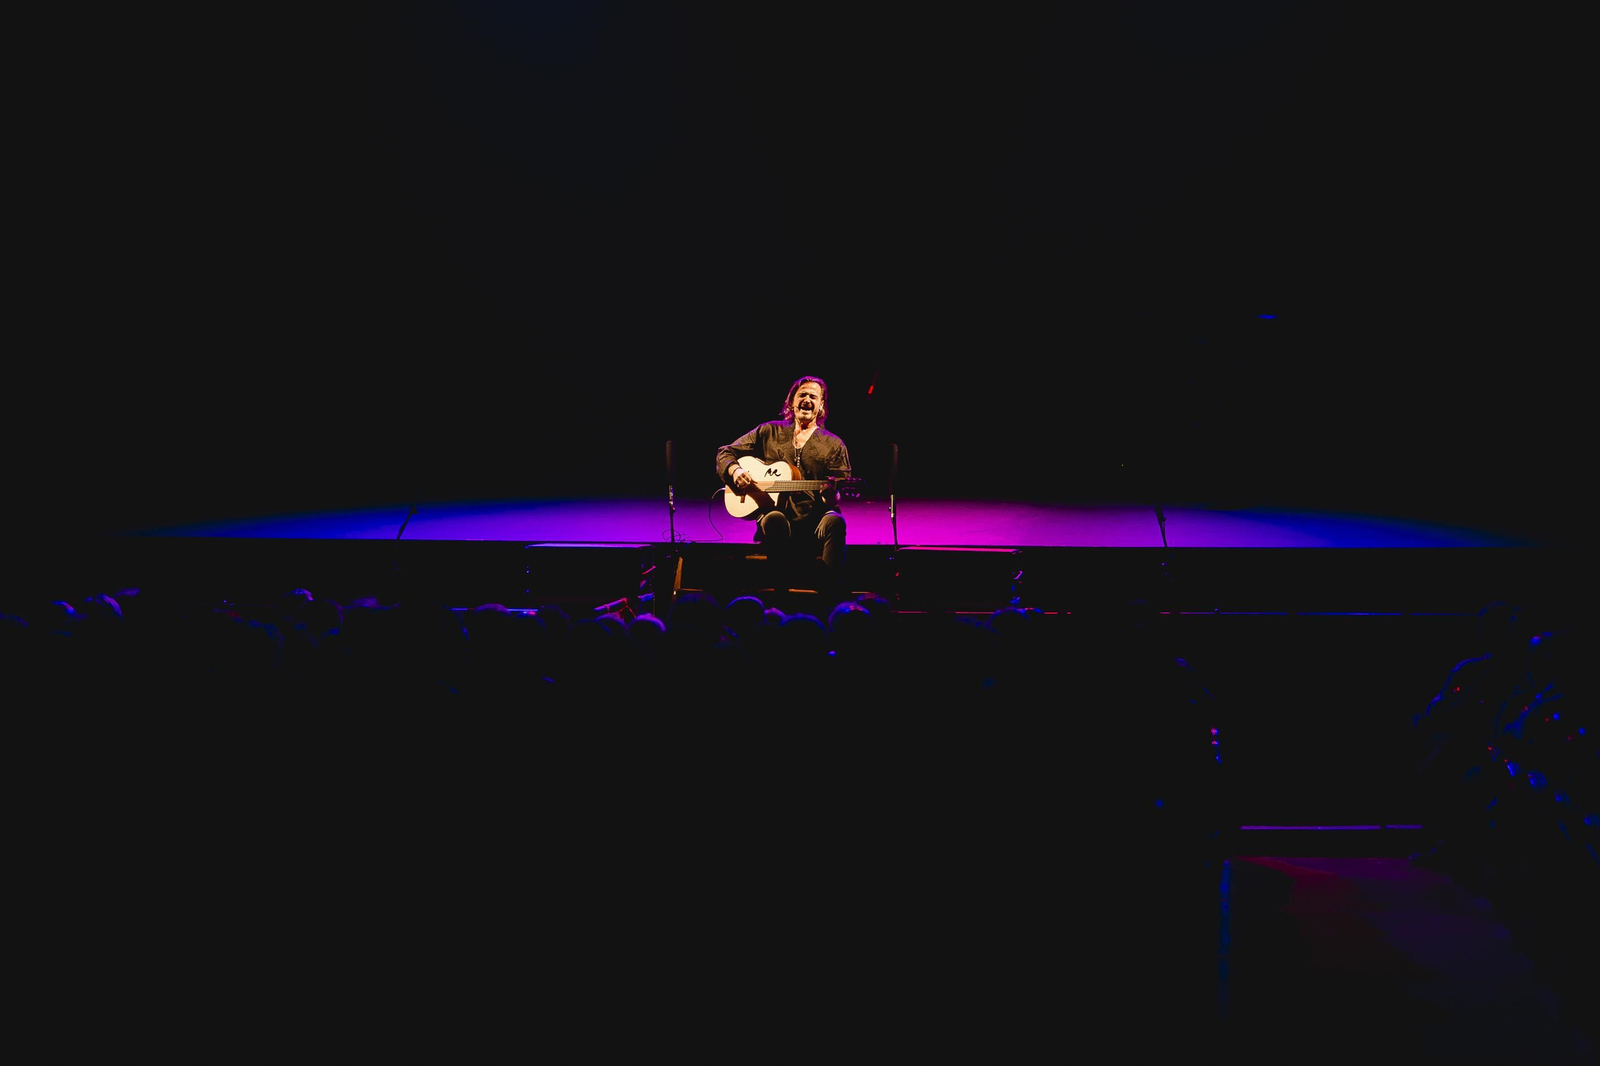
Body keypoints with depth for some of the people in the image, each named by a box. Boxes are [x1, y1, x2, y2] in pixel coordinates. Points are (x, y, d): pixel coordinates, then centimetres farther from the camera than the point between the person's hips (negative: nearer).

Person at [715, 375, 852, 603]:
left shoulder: (833, 445, 12)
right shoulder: (769, 432, 15)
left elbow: (839, 488, 5)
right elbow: (725, 453, 17)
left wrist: (831, 493, -20)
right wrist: (734, 470, -6)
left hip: (814, 520, 0)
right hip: (779, 518, 0)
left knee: (834, 521, -34)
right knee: (774, 520, -36)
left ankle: (833, 594, -35)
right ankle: (784, 587, -25)